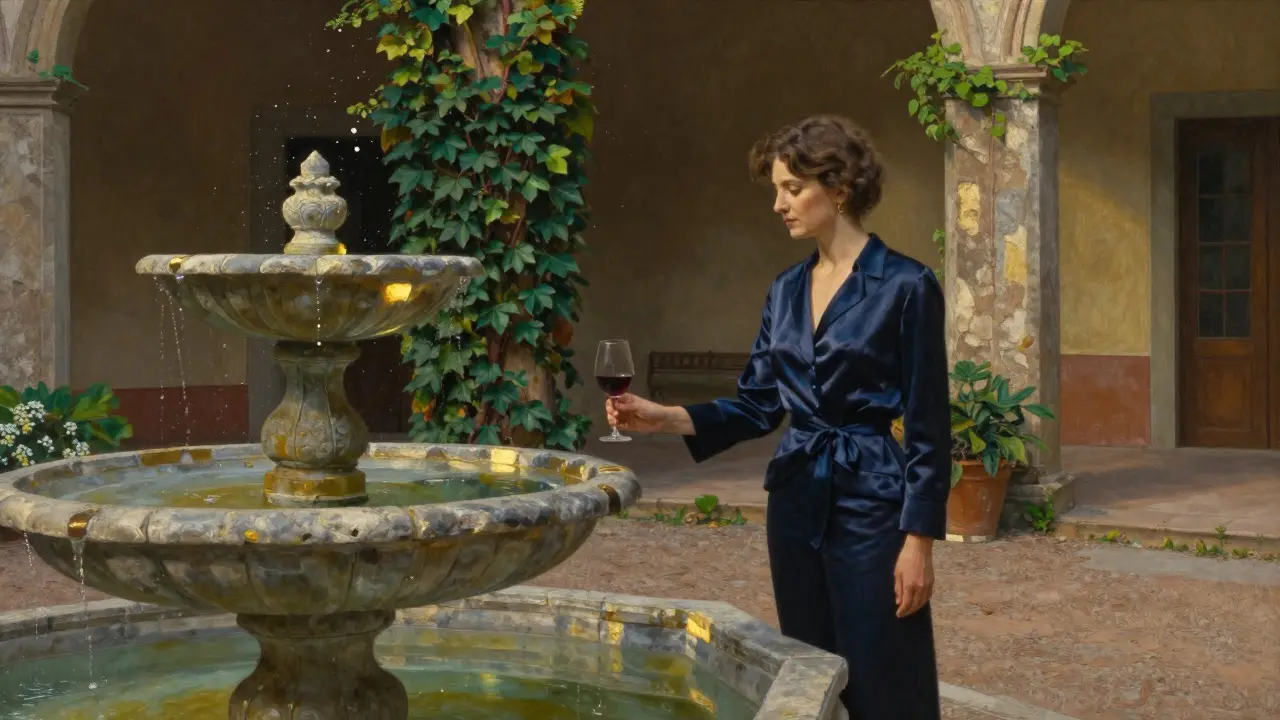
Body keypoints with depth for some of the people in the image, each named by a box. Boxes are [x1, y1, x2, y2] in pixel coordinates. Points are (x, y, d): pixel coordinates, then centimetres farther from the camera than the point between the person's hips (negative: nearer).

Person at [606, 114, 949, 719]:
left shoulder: (905, 286, -11)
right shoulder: (786, 290, 9)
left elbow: (927, 427, -11)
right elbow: (757, 404, 10)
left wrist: (919, 540, -14)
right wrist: (666, 418, -4)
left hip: (871, 500, -6)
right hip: (795, 500, 7)